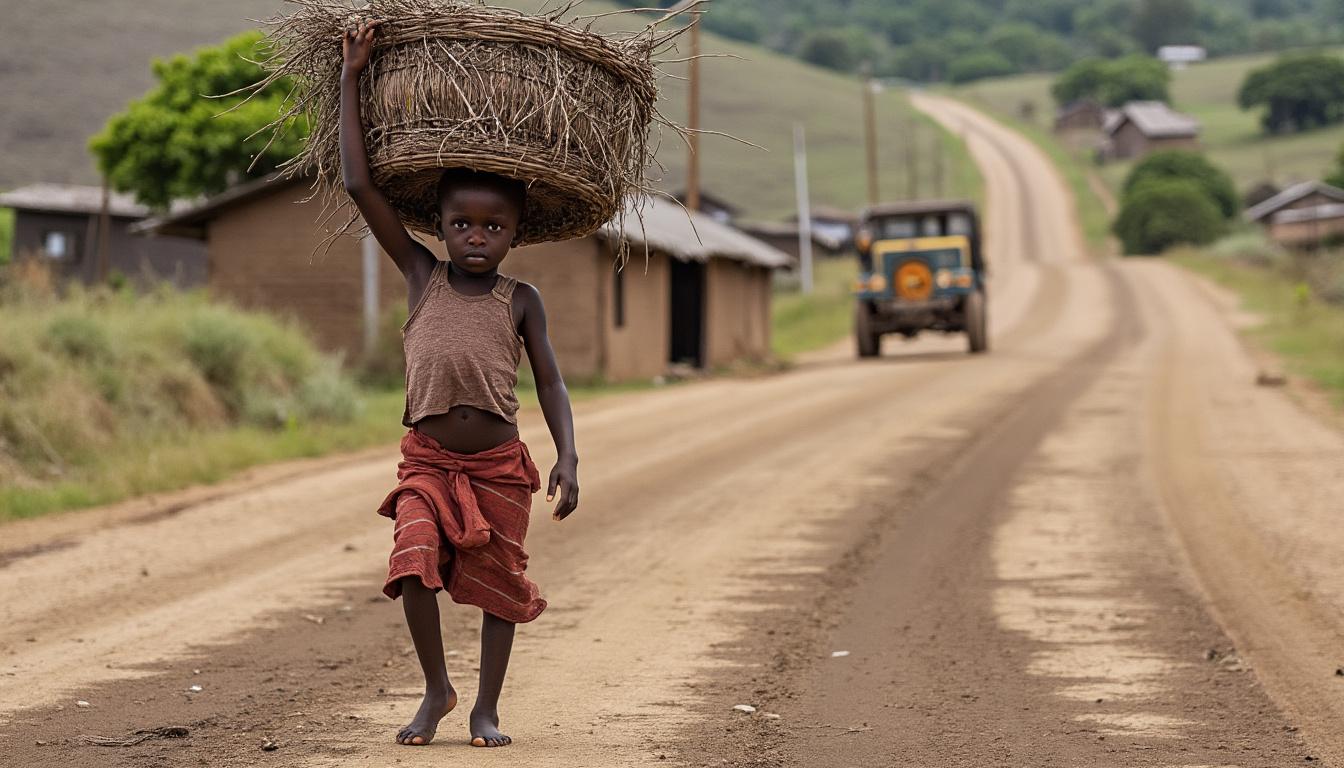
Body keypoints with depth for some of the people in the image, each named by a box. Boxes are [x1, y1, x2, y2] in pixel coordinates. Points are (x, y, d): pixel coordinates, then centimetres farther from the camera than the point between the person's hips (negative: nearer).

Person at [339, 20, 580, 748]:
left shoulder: (520, 301, 1)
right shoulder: (421, 276, 0)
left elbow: (550, 383, 1)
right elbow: (359, 185, -4)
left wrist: (567, 457, -14)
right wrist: (350, 79, -5)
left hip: (499, 465, 1)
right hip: (427, 461, -1)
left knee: (498, 584, 7)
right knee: (415, 563, -18)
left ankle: (486, 708, 23)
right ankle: (436, 689, 2)